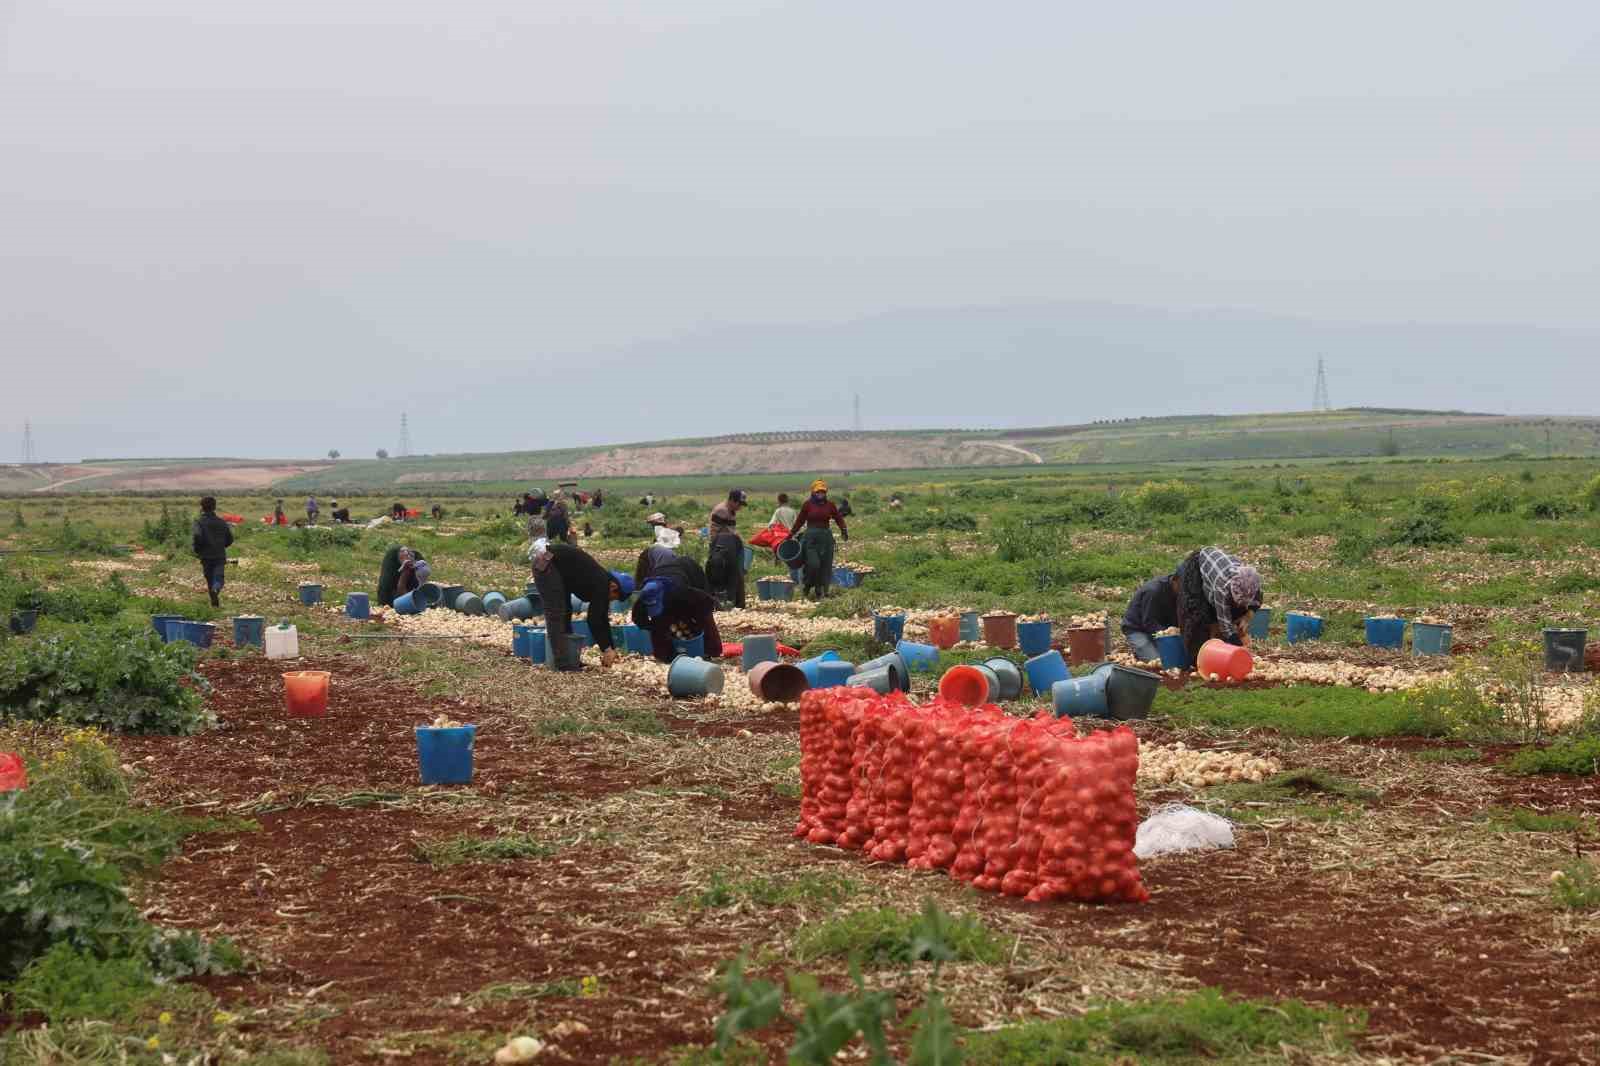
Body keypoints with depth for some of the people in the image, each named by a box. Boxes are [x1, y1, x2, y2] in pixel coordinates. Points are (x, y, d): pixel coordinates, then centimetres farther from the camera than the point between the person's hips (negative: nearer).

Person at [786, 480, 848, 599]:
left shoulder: (829, 505, 5)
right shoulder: (807, 505, -1)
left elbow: (839, 518, 8)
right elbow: (800, 521, 6)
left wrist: (844, 531, -9)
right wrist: (791, 535, 9)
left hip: (826, 536, 3)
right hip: (811, 536, -3)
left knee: (825, 566, 3)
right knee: (813, 564, -14)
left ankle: (821, 591, 12)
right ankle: (808, 586, 10)